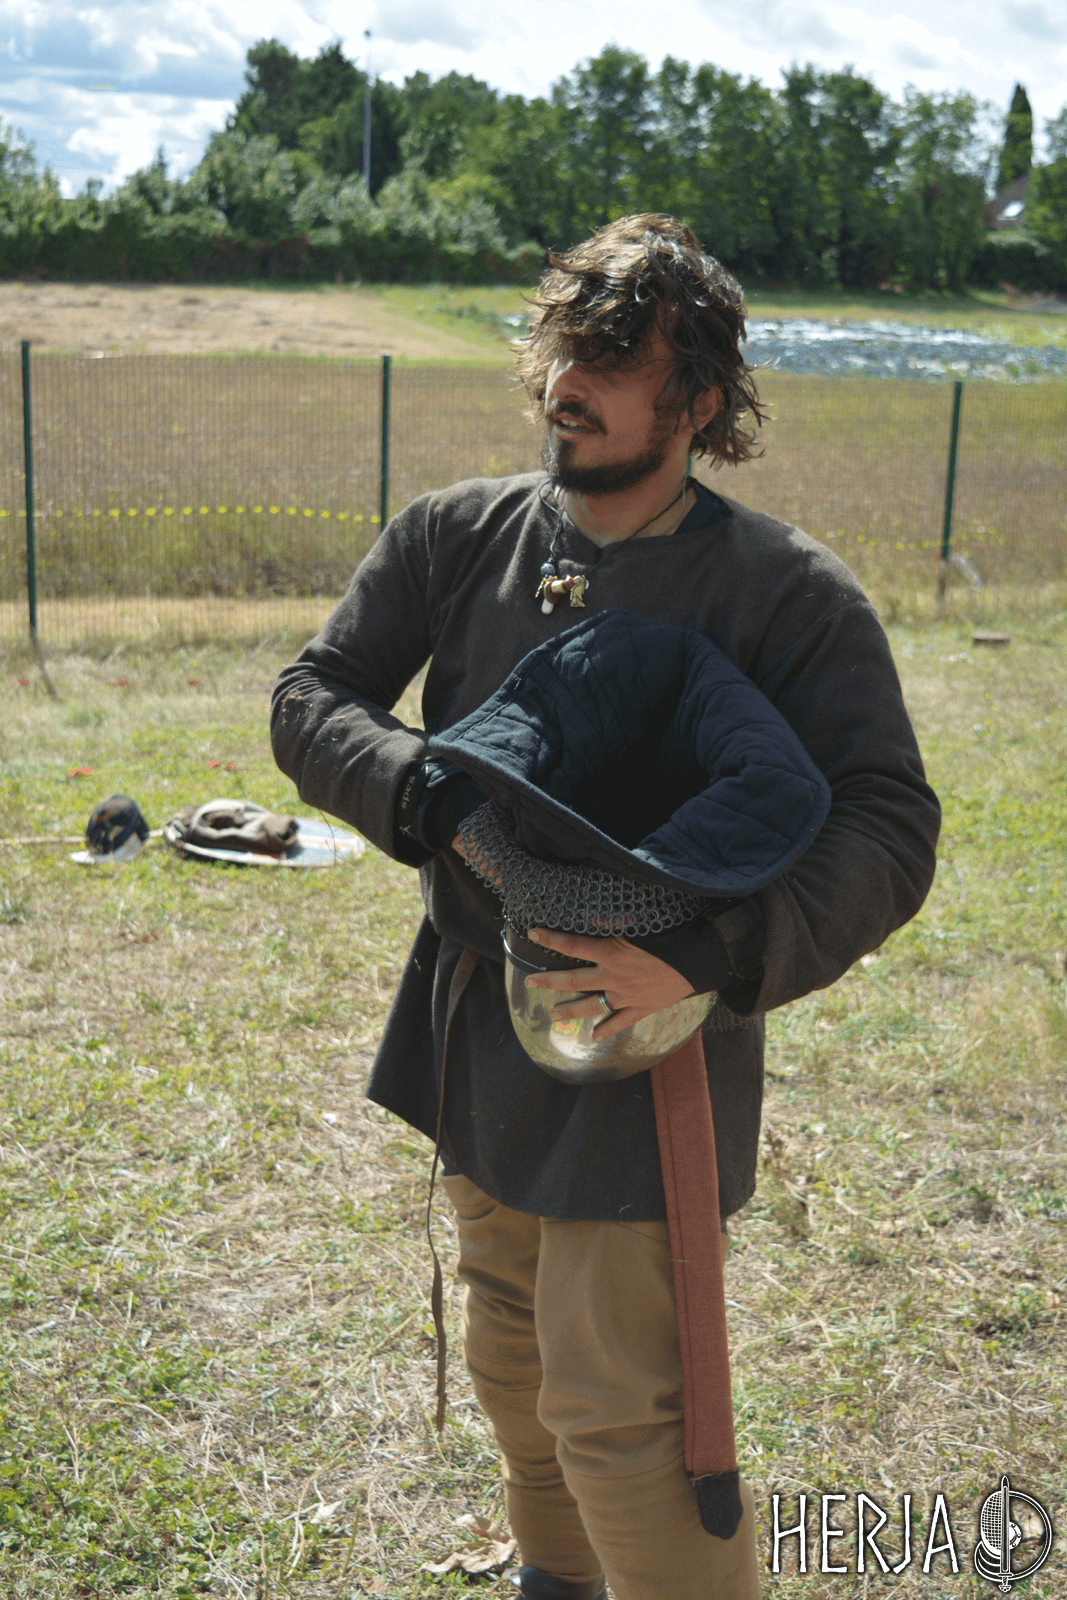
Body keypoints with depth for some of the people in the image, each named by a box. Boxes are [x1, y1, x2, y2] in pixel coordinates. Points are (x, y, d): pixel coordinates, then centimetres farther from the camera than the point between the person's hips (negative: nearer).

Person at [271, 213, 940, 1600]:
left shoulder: (789, 593, -15)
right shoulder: (457, 536, -2)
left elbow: (889, 828, -18)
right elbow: (311, 701, -2)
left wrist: (711, 961, -32)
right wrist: (445, 801, -21)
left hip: (644, 1045, -5)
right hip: (477, 1020, 6)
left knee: (618, 1411, -1)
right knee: (513, 1355, 24)